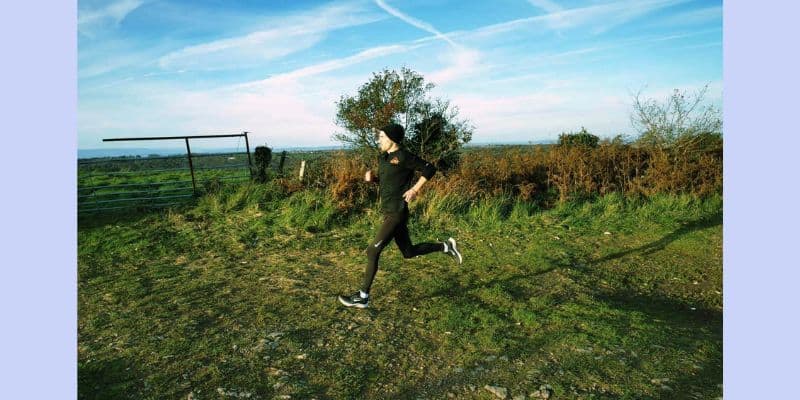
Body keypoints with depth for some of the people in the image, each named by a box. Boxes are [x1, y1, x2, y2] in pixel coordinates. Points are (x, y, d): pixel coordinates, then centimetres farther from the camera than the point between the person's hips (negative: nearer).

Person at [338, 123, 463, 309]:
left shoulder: (403, 156, -12)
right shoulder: (383, 157, 13)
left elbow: (430, 168, -10)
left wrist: (415, 189, -17)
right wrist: (372, 177, 5)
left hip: (396, 213, -10)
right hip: (389, 212, 10)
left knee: (372, 251, -8)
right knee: (409, 252, 17)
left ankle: (363, 297, 4)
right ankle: (446, 246, 31)